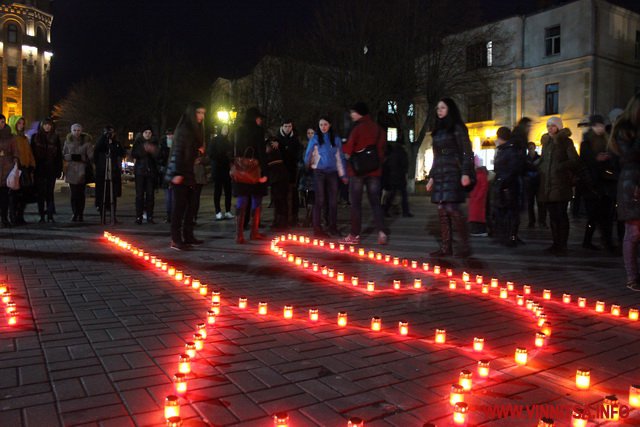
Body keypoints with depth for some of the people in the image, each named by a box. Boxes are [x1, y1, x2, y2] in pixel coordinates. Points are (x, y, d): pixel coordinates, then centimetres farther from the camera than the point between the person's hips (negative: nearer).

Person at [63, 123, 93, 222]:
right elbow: (64, 155, 9)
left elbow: (91, 156, 0)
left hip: (82, 170, -1)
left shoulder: (86, 141, 4)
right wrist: (72, 156, -9)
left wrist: (81, 157, -13)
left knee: (81, 193, 0)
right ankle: (75, 213, 2)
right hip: (71, 170, 1)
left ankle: (80, 214, 6)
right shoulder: (68, 141, 11)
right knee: (73, 193, -5)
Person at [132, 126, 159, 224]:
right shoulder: (138, 142, 9)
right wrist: (144, 150, -16)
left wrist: (153, 151, -17)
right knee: (139, 194, -6)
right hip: (140, 171, -1)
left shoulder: (154, 143, 12)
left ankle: (149, 216, 4)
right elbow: (133, 154, -3)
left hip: (151, 171, 1)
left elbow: (158, 156, 3)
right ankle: (138, 217, -4)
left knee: (150, 194, -1)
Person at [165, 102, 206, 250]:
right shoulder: (184, 129, -11)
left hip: (189, 174, 9)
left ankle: (188, 236, 15)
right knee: (179, 207, -7)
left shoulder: (195, 130, 16)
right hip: (180, 174, -9)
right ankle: (176, 240, -4)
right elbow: (177, 152, -17)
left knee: (190, 205, 8)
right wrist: (177, 174, -22)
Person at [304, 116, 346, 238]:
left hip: (332, 172, 2)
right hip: (319, 172, -2)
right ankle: (317, 228, 1)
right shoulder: (315, 139, 2)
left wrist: (343, 174, 8)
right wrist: (307, 165, -8)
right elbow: (308, 155, 4)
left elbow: (339, 157, 9)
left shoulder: (336, 139, 8)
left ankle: (333, 227, 14)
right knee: (319, 200, -3)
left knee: (333, 200, 5)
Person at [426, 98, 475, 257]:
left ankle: (465, 246, -5)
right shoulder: (438, 130, 20)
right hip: (440, 175, 7)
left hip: (453, 174, -7)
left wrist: (465, 173, -17)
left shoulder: (457, 128, 0)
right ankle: (445, 247, 5)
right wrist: (431, 176, 19)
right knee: (442, 211, 2)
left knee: (452, 208, -14)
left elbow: (467, 152, -7)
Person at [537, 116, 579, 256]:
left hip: (560, 183, -6)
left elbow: (574, 161, -10)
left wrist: (559, 167, -15)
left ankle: (562, 246, 0)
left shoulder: (566, 141, -1)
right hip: (547, 184, 6)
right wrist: (540, 169, 6)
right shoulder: (546, 142, 16)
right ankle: (556, 243, 15)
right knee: (552, 215, 8)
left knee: (561, 214, -5)